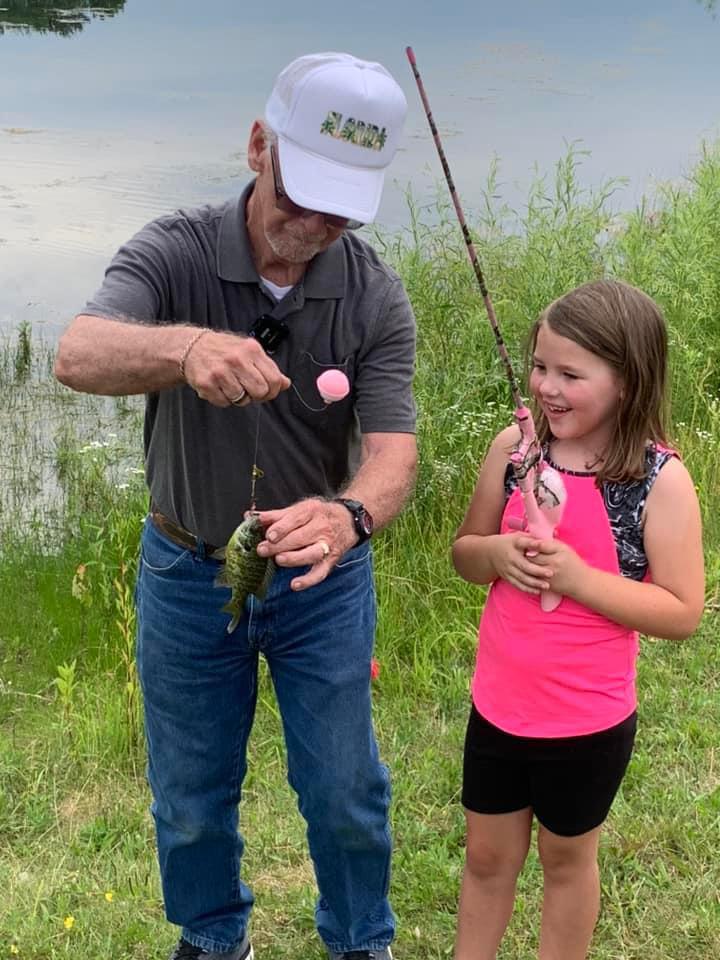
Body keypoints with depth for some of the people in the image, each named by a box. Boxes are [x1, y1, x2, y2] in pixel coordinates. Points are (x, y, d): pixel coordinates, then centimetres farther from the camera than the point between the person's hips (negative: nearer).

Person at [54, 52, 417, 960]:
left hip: (321, 578, 0)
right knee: (190, 794, 18)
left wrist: (347, 515, -47)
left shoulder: (375, 297, -15)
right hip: (187, 571, 0)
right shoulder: (173, 252, -19)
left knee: (344, 791, 13)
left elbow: (392, 452, -23)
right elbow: (77, 355, -37)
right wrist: (185, 348, -59)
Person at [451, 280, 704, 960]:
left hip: (588, 721, -3)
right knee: (487, 855, 21)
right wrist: (496, 553, -19)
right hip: (498, 703, 4)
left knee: (566, 857, 20)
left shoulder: (660, 481, -18)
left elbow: (683, 613, -16)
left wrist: (578, 578, -26)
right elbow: (464, 553, 5)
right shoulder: (513, 447, -7)